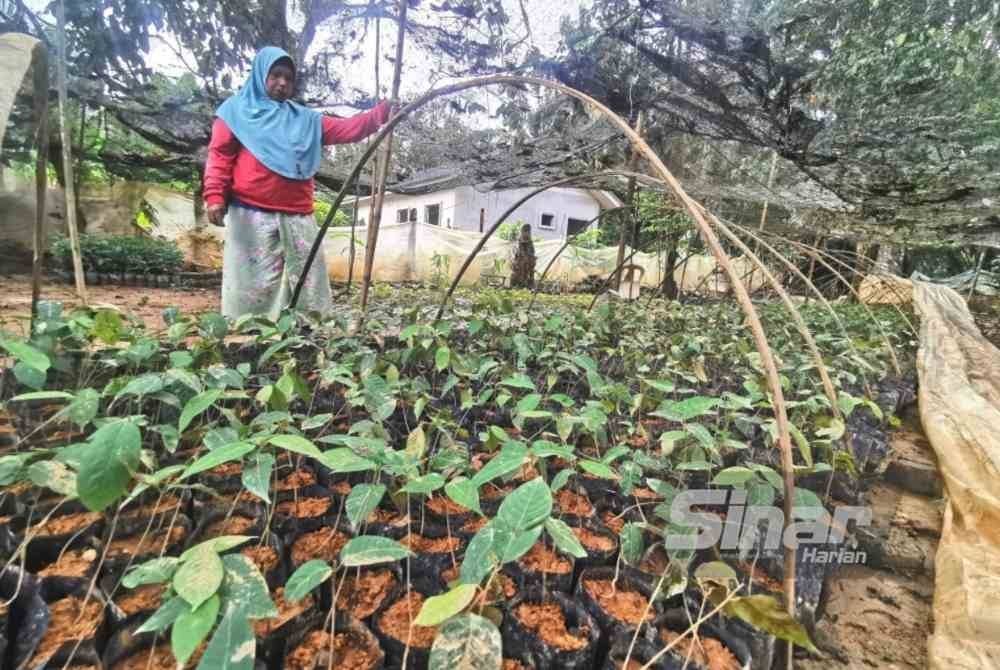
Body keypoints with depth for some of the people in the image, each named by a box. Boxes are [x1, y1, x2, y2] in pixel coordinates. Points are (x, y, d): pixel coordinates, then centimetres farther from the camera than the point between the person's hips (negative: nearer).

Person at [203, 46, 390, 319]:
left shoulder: (306, 119, 24)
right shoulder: (237, 110, 13)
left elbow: (347, 129, 15)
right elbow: (219, 155, 5)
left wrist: (382, 112, 2)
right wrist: (215, 195, -10)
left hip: (298, 217, 4)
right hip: (251, 214, -4)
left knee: (309, 282, 1)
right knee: (255, 284, -7)